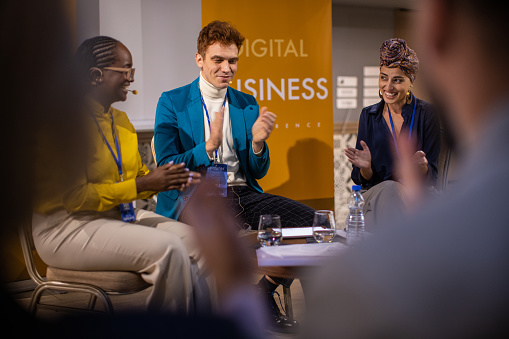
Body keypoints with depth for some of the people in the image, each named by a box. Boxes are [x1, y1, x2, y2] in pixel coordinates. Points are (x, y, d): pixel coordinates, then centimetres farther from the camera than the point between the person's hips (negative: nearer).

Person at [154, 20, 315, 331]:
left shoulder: (248, 105, 17)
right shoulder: (172, 103, 5)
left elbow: (258, 173, 15)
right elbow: (165, 168, -3)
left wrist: (258, 143, -7)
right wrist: (208, 147, -18)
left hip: (241, 193, 5)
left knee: (312, 220, -20)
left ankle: (264, 289, -1)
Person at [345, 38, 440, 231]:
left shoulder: (426, 114, 2)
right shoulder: (368, 116, 9)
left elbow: (431, 178, 0)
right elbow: (361, 179, 8)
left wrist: (421, 167, -24)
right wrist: (366, 166, -16)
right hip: (375, 196, 2)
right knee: (388, 189, -34)